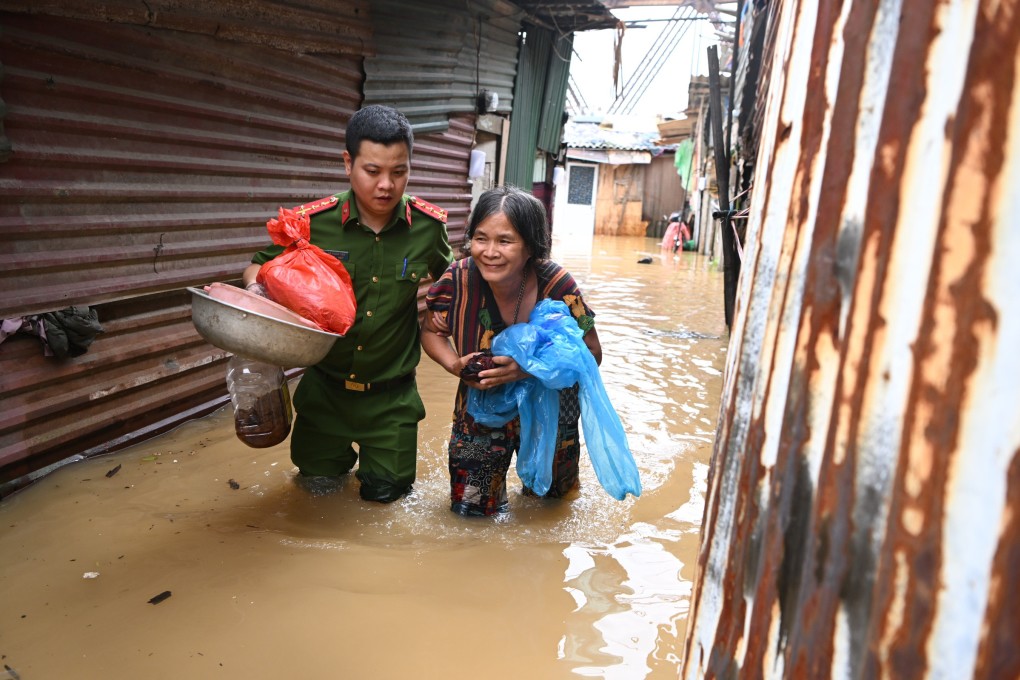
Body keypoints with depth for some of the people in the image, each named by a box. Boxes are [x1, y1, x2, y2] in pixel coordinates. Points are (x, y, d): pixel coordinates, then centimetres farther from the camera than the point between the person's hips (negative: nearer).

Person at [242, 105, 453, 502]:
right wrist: (255, 287, -22)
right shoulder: (312, 222, -16)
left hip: (391, 395, 0)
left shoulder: (429, 226, -12)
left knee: (386, 494, 13)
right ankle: (343, 454, 51)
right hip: (324, 388, 0)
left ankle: (376, 458, 47)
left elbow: (448, 278, 10)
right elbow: (260, 265, 1)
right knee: (317, 486, 18)